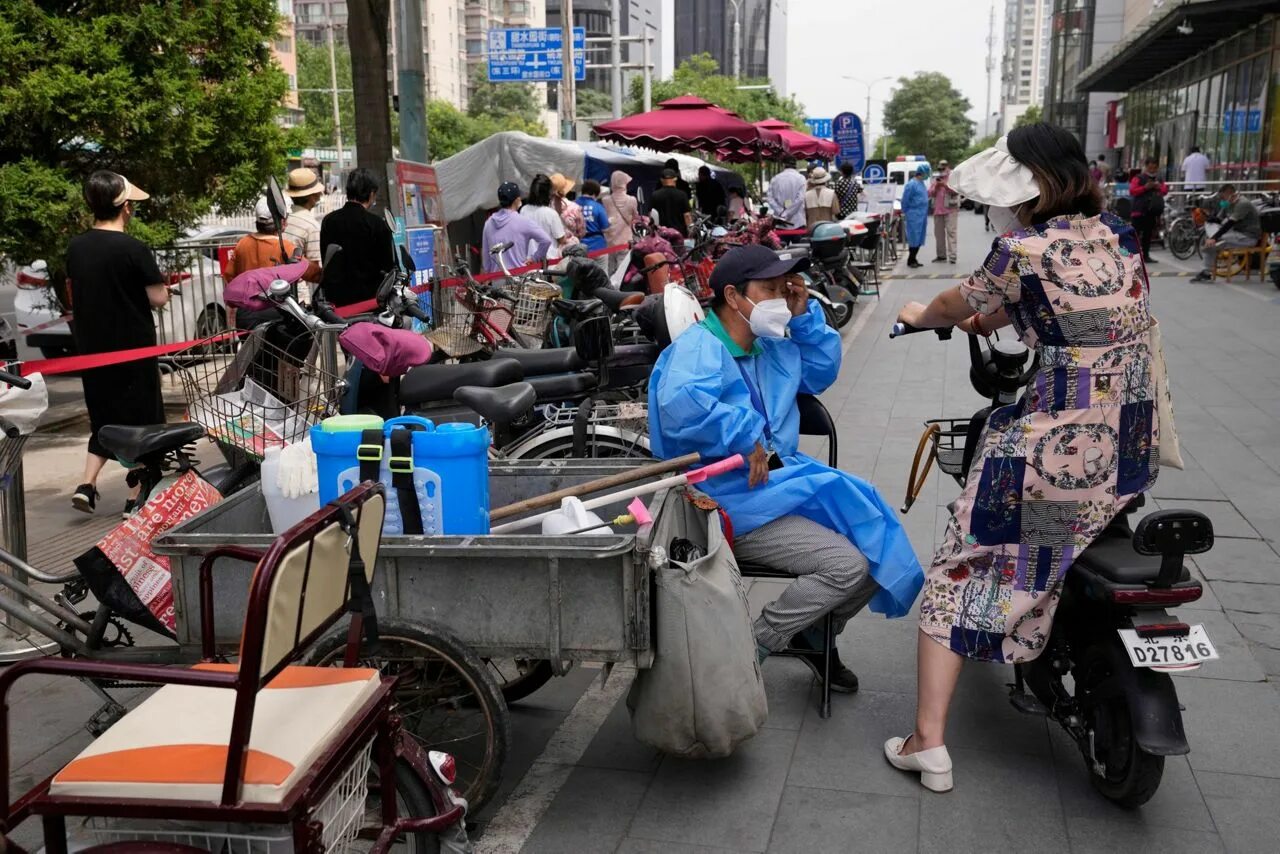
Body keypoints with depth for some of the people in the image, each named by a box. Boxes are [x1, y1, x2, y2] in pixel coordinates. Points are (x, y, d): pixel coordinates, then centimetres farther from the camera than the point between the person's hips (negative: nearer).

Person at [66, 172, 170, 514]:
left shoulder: (75, 247, 2)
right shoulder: (134, 249, -17)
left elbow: (74, 295, 12)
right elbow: (159, 298, -14)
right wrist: (160, 285, 5)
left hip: (91, 348, 6)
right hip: (133, 348, -5)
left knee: (104, 415, 20)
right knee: (142, 418, 7)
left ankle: (87, 484, 8)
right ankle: (137, 497, 10)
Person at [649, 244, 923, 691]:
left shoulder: (770, 346, 14)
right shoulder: (698, 347, -16)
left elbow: (821, 370, 25)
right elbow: (680, 404, -36)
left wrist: (803, 315, 11)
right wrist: (746, 439, -29)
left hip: (780, 478, 10)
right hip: (733, 503, -10)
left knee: (875, 540, 7)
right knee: (845, 565, -19)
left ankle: (815, 635, 26)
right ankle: (752, 647, 0)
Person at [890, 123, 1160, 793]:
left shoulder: (1023, 252, -12)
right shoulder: (1119, 237, 7)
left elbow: (953, 307, 5)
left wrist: (919, 315, 28)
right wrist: (990, 318, 36)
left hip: (1057, 452, -7)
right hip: (1134, 453, 7)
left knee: (957, 578, 4)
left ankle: (928, 744, 4)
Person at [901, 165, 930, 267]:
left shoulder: (921, 183, 15)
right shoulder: (912, 184, -13)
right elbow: (905, 200, -11)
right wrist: (905, 213, -5)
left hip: (922, 216, 9)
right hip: (914, 216, -9)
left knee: (919, 239, 10)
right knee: (914, 238, -6)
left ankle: (913, 259, 16)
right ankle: (911, 260, 0)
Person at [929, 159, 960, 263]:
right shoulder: (936, 180, 21)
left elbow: (956, 191, -10)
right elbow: (930, 194, 15)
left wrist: (945, 185, -17)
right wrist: (935, 186, -2)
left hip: (950, 209, -6)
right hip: (938, 210, 6)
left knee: (950, 232, -13)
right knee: (938, 233, 6)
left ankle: (952, 256, -17)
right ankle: (941, 255, 13)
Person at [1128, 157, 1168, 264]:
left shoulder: (1158, 179, 16)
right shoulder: (1138, 178, -2)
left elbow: (1165, 191, 17)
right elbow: (1132, 191, -12)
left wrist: (1160, 187, -4)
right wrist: (1145, 188, -20)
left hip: (1153, 212, 6)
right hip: (1140, 211, -6)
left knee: (1148, 234, 10)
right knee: (1135, 233, -8)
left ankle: (1145, 255, 15)